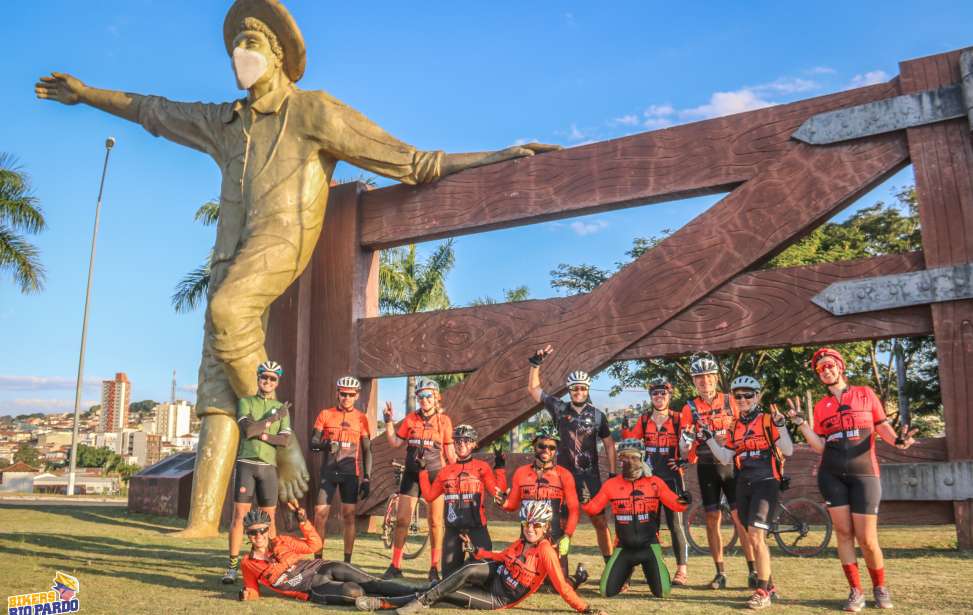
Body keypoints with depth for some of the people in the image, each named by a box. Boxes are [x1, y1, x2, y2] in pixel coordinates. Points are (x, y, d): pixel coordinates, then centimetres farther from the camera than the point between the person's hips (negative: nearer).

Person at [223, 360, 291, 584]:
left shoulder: (282, 409, 11)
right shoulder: (246, 402, 6)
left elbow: (284, 440, -2)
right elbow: (248, 429, -11)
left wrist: (262, 435, -15)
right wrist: (273, 417, -8)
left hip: (269, 466, 2)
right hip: (246, 463, -2)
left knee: (269, 518, 3)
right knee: (239, 514, -5)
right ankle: (232, 566, -1)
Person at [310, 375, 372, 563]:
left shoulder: (361, 418, 4)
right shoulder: (325, 415, 4)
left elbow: (367, 450, 6)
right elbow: (313, 443, 1)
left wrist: (366, 478, 0)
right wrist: (325, 444, -22)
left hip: (351, 473, 0)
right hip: (328, 471, 0)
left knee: (349, 516, 0)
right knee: (320, 513, -4)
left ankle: (347, 561, 8)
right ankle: (317, 559, 7)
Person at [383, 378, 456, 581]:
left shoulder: (444, 420, -1)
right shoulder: (411, 418, 3)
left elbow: (449, 451, 3)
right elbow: (395, 442, 4)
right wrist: (388, 420, -3)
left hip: (435, 475, -2)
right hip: (412, 474, 2)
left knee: (435, 522, 2)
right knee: (402, 519, 2)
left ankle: (435, 568, 13)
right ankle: (395, 565, 13)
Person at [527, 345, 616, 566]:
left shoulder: (598, 415, 1)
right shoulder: (560, 409, 1)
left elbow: (609, 444, 7)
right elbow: (533, 389, 4)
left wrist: (612, 473, 2)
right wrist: (536, 363, -4)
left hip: (590, 476, -1)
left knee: (600, 521, 1)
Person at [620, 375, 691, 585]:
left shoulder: (677, 420, -1)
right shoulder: (644, 420, 8)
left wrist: (684, 459, -11)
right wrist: (625, 429, -10)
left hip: (672, 477, -3)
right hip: (649, 477, 3)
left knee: (676, 523, -4)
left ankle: (682, 570, 3)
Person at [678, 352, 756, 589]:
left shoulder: (730, 401, -1)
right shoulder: (690, 408, 0)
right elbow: (684, 450, -1)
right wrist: (687, 440, -23)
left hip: (731, 465, -1)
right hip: (706, 468, 1)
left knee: (740, 517, -4)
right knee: (712, 519, 4)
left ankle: (753, 570, 5)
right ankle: (720, 572, 14)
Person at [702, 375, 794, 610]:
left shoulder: (767, 420, -4)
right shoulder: (735, 427, 13)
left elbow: (787, 451, -12)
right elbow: (726, 458, 9)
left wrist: (780, 424, -24)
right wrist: (708, 438, 2)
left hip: (766, 482, -6)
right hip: (744, 485, 7)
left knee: (755, 535, -16)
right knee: (753, 538, 12)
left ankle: (762, 592, -8)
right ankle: (769, 585, 27)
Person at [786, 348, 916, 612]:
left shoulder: (865, 394, 6)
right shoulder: (820, 406, 10)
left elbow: (882, 426, 4)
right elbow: (819, 446, 6)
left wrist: (897, 439, -16)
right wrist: (800, 421, -4)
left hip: (864, 473, -2)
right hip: (831, 475, 2)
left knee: (866, 538, -2)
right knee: (843, 533, 1)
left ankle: (880, 587, 22)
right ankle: (856, 592, 12)